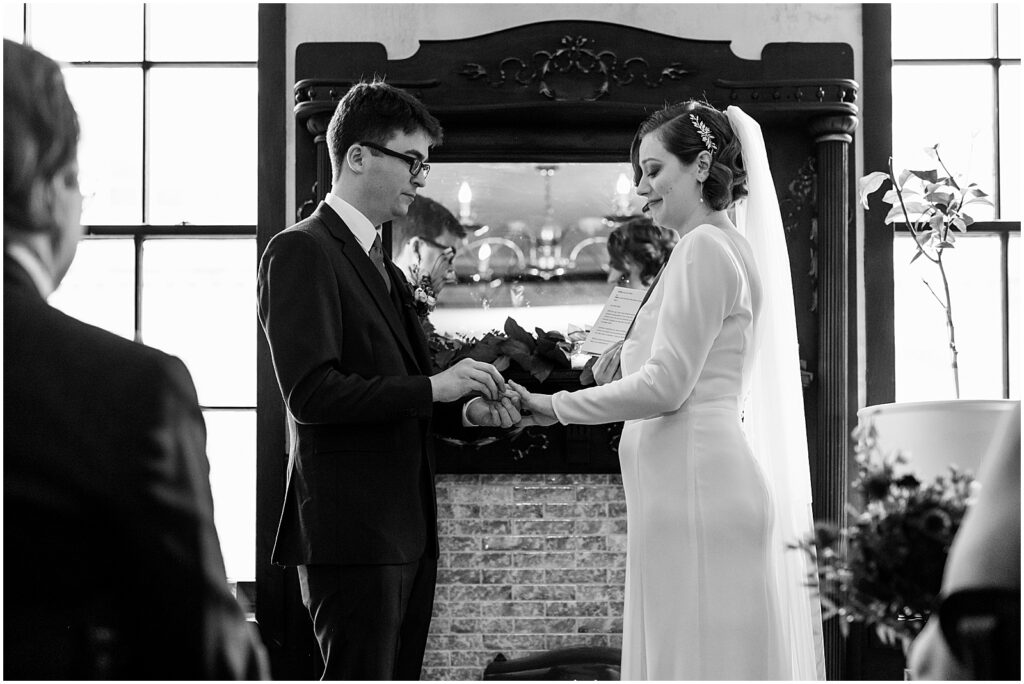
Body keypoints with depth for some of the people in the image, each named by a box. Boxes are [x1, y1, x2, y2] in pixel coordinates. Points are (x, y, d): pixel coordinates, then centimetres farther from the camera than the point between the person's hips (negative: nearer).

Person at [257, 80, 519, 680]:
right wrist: (431, 388, -19)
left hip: (408, 531, 9)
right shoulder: (301, 252, -9)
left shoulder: (384, 267, 21)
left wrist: (466, 410, 5)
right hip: (351, 533, -9)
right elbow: (310, 393, -19)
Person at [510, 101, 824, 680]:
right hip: (703, 475, 10)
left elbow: (666, 386, -16)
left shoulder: (703, 248, -10)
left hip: (694, 486, -10)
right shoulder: (729, 245, 19)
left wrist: (557, 406, -8)